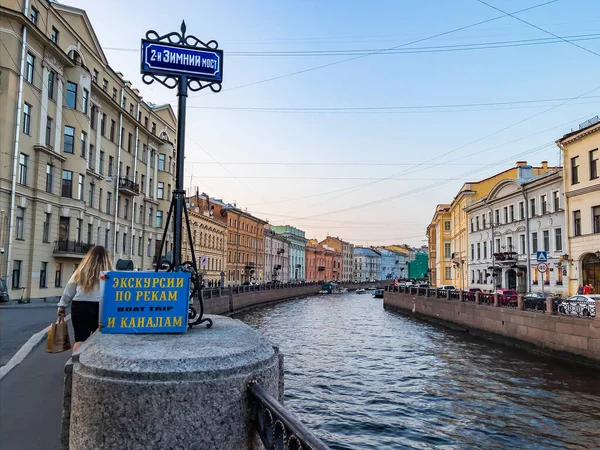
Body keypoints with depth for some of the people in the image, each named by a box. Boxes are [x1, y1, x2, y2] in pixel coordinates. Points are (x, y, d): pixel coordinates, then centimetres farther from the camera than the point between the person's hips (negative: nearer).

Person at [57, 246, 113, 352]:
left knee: (80, 338, 5)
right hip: (99, 308, -2)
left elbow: (69, 290, 14)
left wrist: (62, 306, 23)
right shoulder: (108, 273, -1)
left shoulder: (81, 271, 8)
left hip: (79, 307, 2)